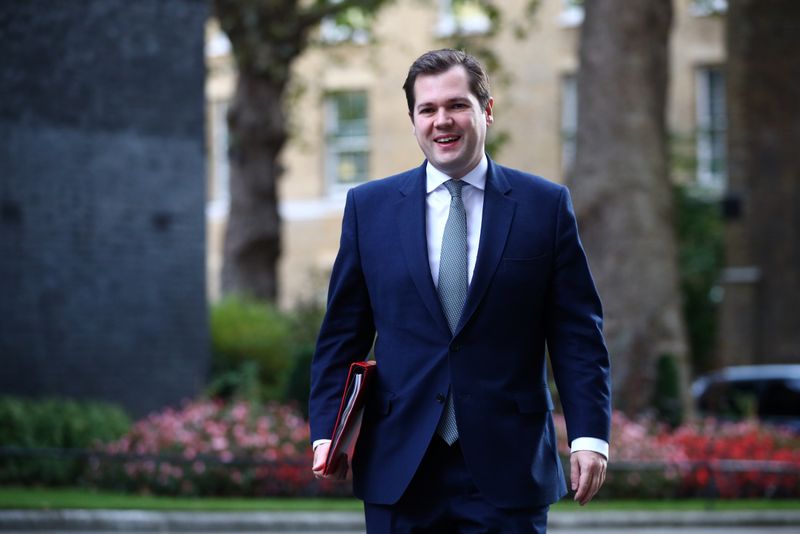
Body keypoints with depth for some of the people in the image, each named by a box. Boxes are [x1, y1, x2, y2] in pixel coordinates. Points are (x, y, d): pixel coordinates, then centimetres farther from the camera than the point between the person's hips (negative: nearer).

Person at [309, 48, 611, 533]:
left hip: (507, 471, -1)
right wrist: (327, 430, -1)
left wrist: (590, 436, -7)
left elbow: (578, 335, 2)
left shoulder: (546, 206, 4)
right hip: (399, 470, 2)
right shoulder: (369, 207, 8)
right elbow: (343, 334, 9)